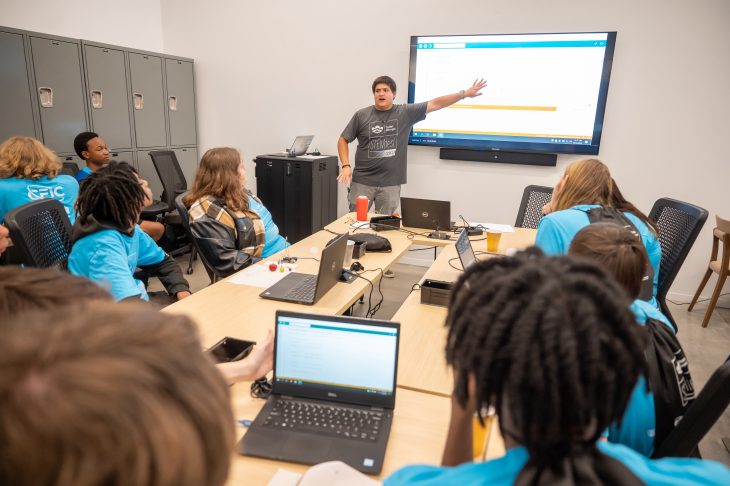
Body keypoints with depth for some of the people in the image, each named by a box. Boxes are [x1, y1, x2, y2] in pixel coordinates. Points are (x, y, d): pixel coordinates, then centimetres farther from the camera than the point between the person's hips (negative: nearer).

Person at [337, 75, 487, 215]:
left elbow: (435, 104, 0)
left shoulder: (405, 113, 2)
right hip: (362, 181, 0)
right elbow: (343, 140, 7)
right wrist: (346, 166, -7)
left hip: (390, 184, 0)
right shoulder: (361, 115, 1)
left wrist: (464, 94, -5)